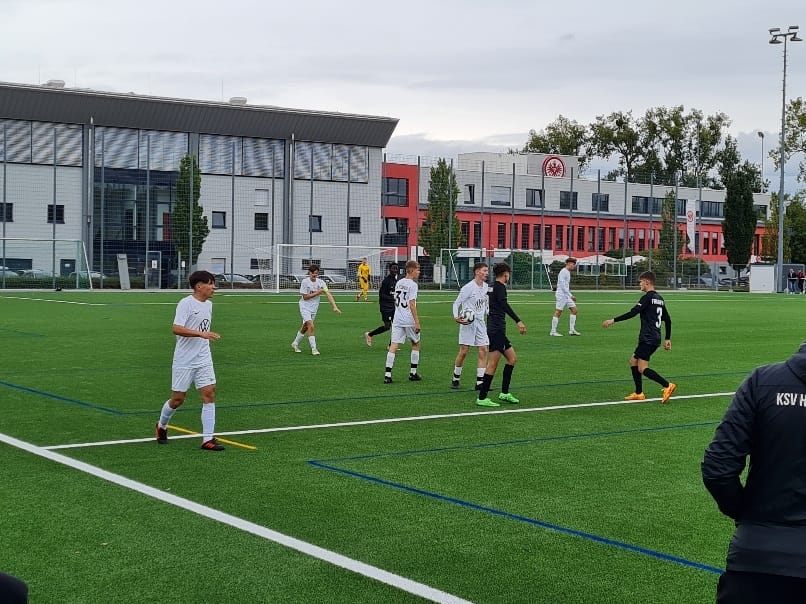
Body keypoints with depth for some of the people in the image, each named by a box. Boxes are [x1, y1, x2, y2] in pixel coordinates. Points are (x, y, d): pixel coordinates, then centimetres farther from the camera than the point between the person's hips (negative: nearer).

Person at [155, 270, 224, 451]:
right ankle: (162, 426, 32)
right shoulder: (186, 303, -13)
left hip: (204, 360, 6)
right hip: (184, 361, -6)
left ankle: (207, 439, -6)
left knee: (209, 394, -7)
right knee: (177, 399, 4)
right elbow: (176, 329, -24)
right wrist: (201, 333, -32)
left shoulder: (208, 304, 10)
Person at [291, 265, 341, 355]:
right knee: (311, 326, -18)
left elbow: (328, 294, -16)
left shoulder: (321, 283, -7)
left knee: (305, 327, 15)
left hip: (314, 308, 5)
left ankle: (295, 344, 35)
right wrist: (317, 293, -20)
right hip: (305, 307, -5)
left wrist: (334, 307, -26)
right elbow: (305, 297, -14)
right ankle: (313, 349, -15)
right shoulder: (305, 282, -15)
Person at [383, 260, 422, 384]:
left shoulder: (398, 283, 11)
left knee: (394, 346, -2)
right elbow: (411, 304, -16)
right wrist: (417, 322, -16)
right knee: (416, 344, 15)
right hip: (409, 320, -5)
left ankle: (387, 375, -11)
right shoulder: (412, 284, -11)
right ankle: (413, 373, 18)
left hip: (397, 320, 5)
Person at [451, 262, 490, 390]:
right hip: (467, 322, -6)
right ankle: (455, 379, 12)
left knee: (483, 351, -1)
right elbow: (456, 303, -10)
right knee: (464, 351, -4)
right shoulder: (468, 287, -12)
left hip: (480, 322, 6)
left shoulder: (486, 286, 8)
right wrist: (456, 317, -24)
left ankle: (479, 382, 2)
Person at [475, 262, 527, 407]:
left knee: (512, 358, 15)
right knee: (493, 364, -9)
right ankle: (482, 398, -8)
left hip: (497, 330, 11)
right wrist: (518, 321, -33)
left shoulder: (493, 286, 19)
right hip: (496, 330, -11)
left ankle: (504, 393, 18)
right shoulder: (499, 287, -10)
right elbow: (504, 305, -26)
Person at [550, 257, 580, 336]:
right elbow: (562, 285, -21)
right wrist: (570, 295, -22)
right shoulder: (563, 272, -13)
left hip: (567, 296, 10)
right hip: (561, 295, -10)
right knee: (558, 313, -6)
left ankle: (572, 330, 7)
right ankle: (553, 331, -1)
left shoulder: (568, 272, 17)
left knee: (574, 310, 5)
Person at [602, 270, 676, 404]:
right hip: (655, 338, 10)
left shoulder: (647, 298, -11)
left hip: (648, 339, -10)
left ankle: (667, 386, -20)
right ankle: (639, 393, 15)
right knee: (633, 361, 16)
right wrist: (668, 339, 24)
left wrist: (613, 320, -16)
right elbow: (668, 320, 20)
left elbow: (632, 313, -19)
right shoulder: (659, 298, 16)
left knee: (643, 369, -12)